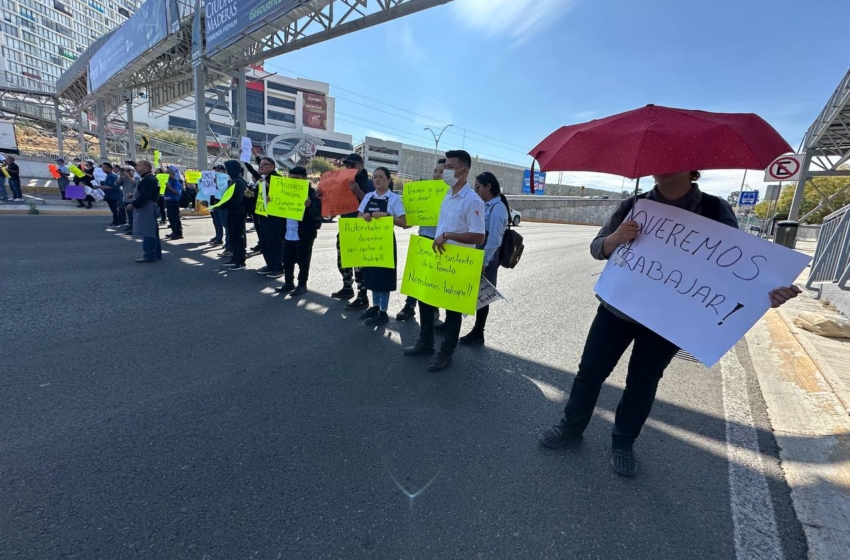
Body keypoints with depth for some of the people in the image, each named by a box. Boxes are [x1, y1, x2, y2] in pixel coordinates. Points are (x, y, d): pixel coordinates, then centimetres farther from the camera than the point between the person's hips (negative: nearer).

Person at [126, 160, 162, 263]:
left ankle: (150, 255, -6)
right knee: (152, 232, 13)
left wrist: (133, 204, -18)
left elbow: (144, 196, -23)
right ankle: (156, 254, 18)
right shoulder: (149, 178, 18)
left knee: (147, 233, -9)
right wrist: (134, 195, 15)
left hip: (147, 209, -11)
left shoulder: (148, 179, -16)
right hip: (149, 208, 11)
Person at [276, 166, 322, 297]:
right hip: (288, 233, 7)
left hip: (304, 234, -7)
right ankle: (288, 283, 27)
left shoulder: (311, 192, -9)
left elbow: (317, 214, -17)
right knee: (287, 260, 14)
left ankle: (302, 285, 15)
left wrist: (309, 206, -35)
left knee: (303, 261, 3)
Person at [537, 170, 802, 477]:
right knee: (590, 371, 6)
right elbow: (597, 249, -2)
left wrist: (762, 290, -30)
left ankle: (623, 442, 31)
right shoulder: (631, 206, -4)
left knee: (642, 383, 11)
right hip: (617, 309, 1)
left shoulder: (717, 212, -6)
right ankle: (572, 426, 27)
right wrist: (616, 237, -26)